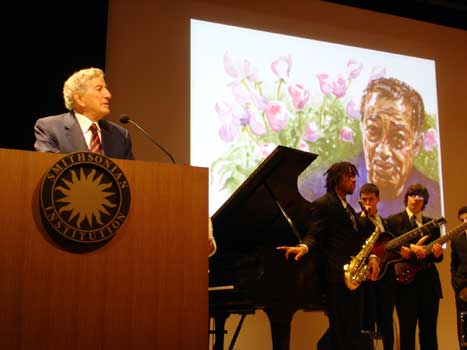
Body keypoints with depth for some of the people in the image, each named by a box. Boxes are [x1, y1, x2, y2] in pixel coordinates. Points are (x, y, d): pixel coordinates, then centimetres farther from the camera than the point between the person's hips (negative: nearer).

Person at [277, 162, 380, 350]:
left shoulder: (349, 209, 24)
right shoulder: (322, 204, -4)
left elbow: (357, 239, 20)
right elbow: (314, 235, -14)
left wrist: (371, 257, 2)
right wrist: (304, 247, -36)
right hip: (338, 276, -9)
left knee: (353, 331, 13)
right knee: (342, 331, -8)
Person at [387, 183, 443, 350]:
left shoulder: (432, 224, 16)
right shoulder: (394, 221, 5)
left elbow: (438, 257, 14)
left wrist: (438, 253, -9)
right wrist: (410, 248, -17)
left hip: (428, 281, 4)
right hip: (405, 280, -3)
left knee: (429, 330, 5)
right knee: (407, 330, -2)